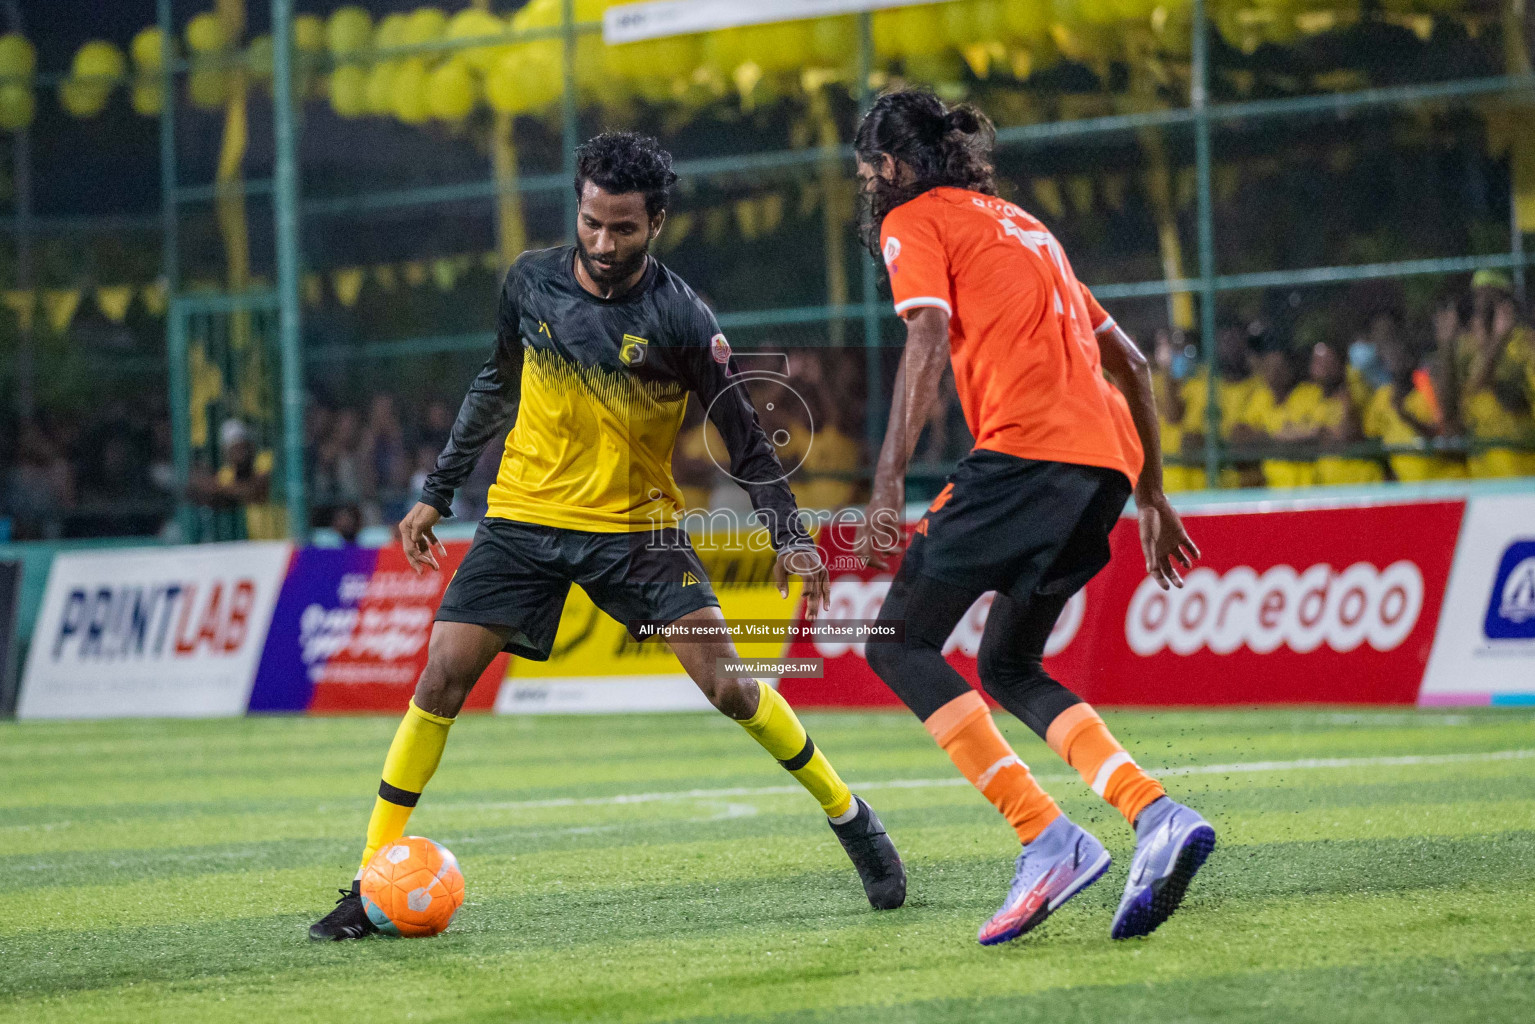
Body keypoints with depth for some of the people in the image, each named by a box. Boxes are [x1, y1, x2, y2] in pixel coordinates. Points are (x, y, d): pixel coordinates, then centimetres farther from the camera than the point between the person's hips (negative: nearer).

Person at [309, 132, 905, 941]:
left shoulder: (680, 320, -14)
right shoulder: (531, 282, -3)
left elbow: (744, 438, -8)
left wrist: (790, 537, -19)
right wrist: (437, 492, 16)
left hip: (636, 526, -2)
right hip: (524, 515, 3)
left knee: (725, 679, -15)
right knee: (443, 676, -10)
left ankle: (849, 815, 6)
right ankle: (373, 882, -3)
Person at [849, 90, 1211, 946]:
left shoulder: (915, 220, 7)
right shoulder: (1019, 225, 31)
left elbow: (927, 346, -10)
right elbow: (1129, 361, 30)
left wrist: (888, 488, -17)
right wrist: (1153, 498, 32)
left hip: (1026, 450, -8)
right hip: (1109, 456, 8)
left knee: (900, 644, -2)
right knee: (1008, 667, 18)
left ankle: (1049, 839, -16)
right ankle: (1156, 814, -4)